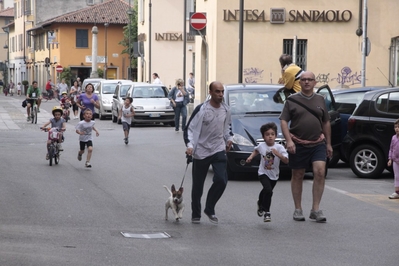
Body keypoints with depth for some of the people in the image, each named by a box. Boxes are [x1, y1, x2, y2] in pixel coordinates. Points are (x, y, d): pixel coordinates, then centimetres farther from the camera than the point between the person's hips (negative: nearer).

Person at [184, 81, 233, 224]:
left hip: (219, 150, 3)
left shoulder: (226, 109, 3)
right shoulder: (201, 109, -13)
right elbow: (189, 129, -11)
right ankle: (196, 214, 24)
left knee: (221, 180, -15)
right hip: (201, 152, -3)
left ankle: (209, 209, 4)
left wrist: (229, 138, 11)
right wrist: (190, 145, -24)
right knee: (197, 185, 6)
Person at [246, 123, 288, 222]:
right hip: (263, 173, -2)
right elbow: (256, 151, 17)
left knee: (266, 191, 18)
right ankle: (266, 212, -13)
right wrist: (251, 157, 2)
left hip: (274, 175, 2)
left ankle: (260, 204, 52)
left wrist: (278, 154, -34)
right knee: (268, 190, -25)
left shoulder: (279, 147, -14)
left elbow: (286, 161, -20)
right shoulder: (261, 146, -8)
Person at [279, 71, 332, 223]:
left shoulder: (320, 100, 11)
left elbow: (326, 123, 16)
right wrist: (289, 140, -15)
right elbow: (283, 121, -3)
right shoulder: (292, 100, 2)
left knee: (320, 172, -13)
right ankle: (298, 209, 17)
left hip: (318, 144, 2)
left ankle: (315, 209, -8)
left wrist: (328, 143, 13)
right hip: (298, 145, -2)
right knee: (298, 176, 6)